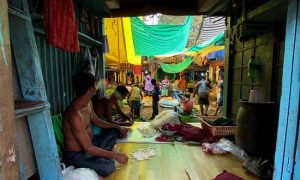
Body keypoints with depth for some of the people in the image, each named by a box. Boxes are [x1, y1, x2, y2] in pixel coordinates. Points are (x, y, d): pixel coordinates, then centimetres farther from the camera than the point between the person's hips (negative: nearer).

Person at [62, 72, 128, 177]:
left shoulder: (88, 103, -2)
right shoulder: (75, 115, -31)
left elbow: (97, 121, 14)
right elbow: (88, 148, -29)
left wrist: (118, 127, 5)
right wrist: (116, 155, -23)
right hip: (76, 155, -9)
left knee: (114, 131, 14)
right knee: (108, 167, -31)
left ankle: (100, 157, 1)